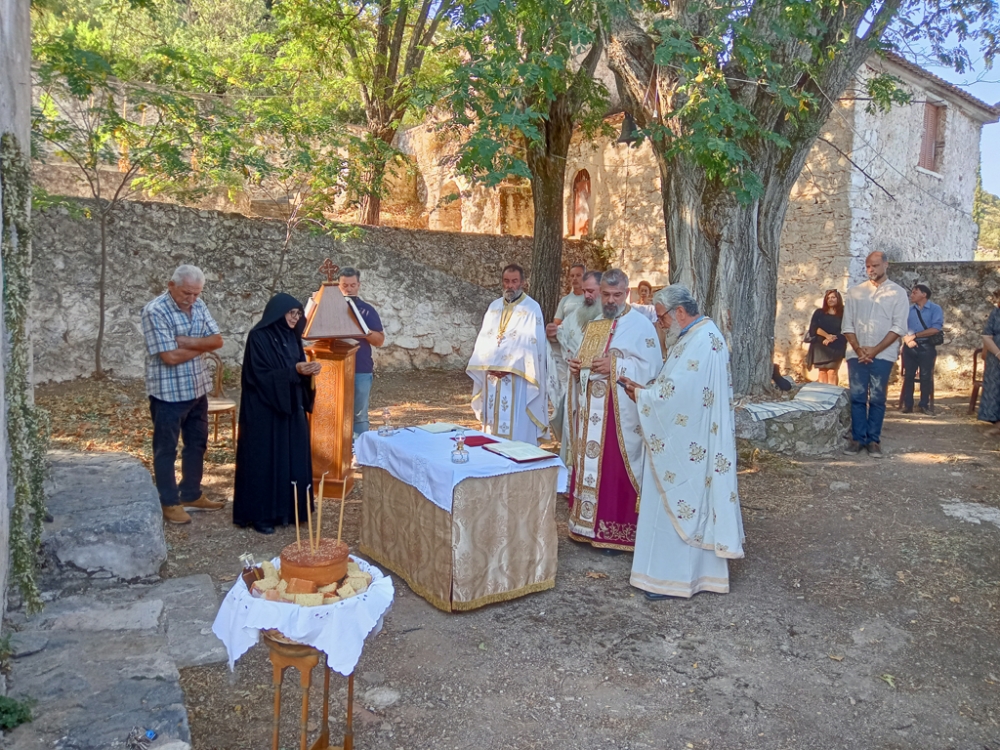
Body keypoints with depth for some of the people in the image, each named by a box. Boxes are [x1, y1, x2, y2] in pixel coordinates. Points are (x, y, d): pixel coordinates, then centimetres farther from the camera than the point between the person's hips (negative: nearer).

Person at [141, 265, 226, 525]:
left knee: (197, 444, 16)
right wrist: (202, 344, -10)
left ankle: (191, 495, 31)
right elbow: (170, 356, -24)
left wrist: (188, 341, -18)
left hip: (197, 388, 8)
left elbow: (217, 340, -3)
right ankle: (169, 503, 18)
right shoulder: (155, 311, -18)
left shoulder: (199, 306, 4)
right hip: (168, 392, -7)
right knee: (166, 449, 6)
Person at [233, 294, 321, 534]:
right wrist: (294, 371, -24)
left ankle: (288, 509, 22)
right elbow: (260, 375, -18)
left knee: (292, 458, 10)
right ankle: (259, 514, 10)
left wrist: (308, 370, -9)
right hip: (265, 410, -7)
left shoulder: (291, 337, 10)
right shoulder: (259, 337, -12)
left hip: (291, 408, 8)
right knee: (265, 459, 0)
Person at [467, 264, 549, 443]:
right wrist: (488, 365, -8)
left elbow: (532, 345, -11)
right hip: (491, 375, 5)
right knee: (494, 421, 10)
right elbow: (483, 339, 9)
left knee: (517, 428, -5)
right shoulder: (494, 307, 12)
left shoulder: (532, 308, -4)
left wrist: (510, 367, -17)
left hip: (517, 378, -5)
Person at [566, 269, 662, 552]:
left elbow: (652, 369, -12)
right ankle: (587, 525, 24)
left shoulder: (641, 326, -6)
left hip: (621, 412, -6)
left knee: (616, 469, -2)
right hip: (590, 410, 7)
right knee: (588, 464, 11)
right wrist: (576, 366, -1)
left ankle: (616, 532, 8)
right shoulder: (592, 325, 14)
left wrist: (616, 367, -20)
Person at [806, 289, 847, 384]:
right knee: (822, 371, -1)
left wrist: (830, 339, -15)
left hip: (836, 348, -2)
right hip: (820, 347, 2)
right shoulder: (819, 313, 11)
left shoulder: (843, 314, 5)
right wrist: (827, 335, -18)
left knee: (832, 372, -12)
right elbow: (814, 327, -2)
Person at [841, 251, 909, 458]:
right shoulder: (855, 291, 8)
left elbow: (898, 327, -5)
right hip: (856, 354, 2)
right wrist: (858, 349, -8)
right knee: (857, 397, 0)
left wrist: (875, 350, -13)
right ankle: (857, 438, 6)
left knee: (877, 399, 1)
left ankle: (874, 440, 7)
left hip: (882, 355, -2)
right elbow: (847, 325, 5)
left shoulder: (897, 293, 1)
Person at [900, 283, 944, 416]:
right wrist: (907, 339, -13)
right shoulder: (908, 309, 11)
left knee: (926, 376, 0)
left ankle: (924, 405, 7)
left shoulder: (935, 309, -1)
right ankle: (907, 405, 4)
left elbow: (936, 328, -12)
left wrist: (915, 335, -13)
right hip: (910, 346, 3)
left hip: (926, 347, -3)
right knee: (908, 376, 1)